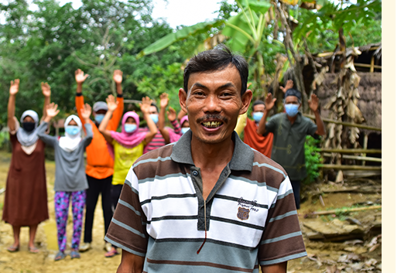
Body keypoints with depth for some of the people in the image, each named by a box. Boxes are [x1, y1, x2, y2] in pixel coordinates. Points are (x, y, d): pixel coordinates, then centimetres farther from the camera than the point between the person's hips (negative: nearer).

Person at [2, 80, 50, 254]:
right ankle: (16, 242, 18)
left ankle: (31, 243, 14)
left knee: (34, 210, 4)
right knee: (15, 210, 5)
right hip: (16, 179, 0)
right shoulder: (16, 135, 0)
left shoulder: (40, 136, 0)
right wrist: (12, 95, -25)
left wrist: (47, 98, -23)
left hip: (35, 180, 0)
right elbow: (10, 116, -12)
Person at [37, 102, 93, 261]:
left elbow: (90, 136, -17)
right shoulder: (57, 142, 8)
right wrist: (48, 117, -6)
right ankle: (61, 249, 10)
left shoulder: (81, 143, 5)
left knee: (78, 218, 1)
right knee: (60, 218, -3)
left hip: (79, 186, 0)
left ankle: (75, 248, 14)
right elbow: (40, 134, -5)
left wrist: (87, 119, -13)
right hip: (61, 187, 0)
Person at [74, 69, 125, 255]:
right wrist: (79, 86, -11)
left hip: (109, 172, 0)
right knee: (89, 208, 8)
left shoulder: (111, 126, 5)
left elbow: (119, 108, -3)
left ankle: (108, 242, 15)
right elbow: (80, 108, -1)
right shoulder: (88, 126, 6)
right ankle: (87, 241, 19)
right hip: (92, 173, 1)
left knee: (108, 208, 6)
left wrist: (118, 86, -13)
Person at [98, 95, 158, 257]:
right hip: (118, 182, 1)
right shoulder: (116, 138, 4)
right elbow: (101, 129, -12)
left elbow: (154, 131, -15)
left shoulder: (141, 139, 2)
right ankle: (114, 247, 17)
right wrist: (110, 111, -13)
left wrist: (146, 113, -15)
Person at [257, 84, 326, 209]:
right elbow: (260, 131, -17)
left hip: (295, 172, 1)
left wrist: (316, 112, -30)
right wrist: (266, 111, -30)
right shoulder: (277, 120, -7)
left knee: (294, 203, 11)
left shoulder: (305, 123, -3)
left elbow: (321, 132, -16)